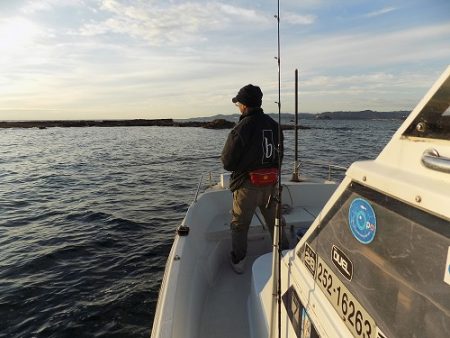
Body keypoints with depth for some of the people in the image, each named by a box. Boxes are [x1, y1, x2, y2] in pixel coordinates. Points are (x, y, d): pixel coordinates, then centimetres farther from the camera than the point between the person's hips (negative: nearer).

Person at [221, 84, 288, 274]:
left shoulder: (242, 127, -18)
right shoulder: (273, 124, 2)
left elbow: (227, 162, -14)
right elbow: (280, 155, 12)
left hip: (247, 184, -5)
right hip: (271, 183, 6)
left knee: (239, 225, 13)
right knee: (275, 222, 21)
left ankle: (238, 263, 25)